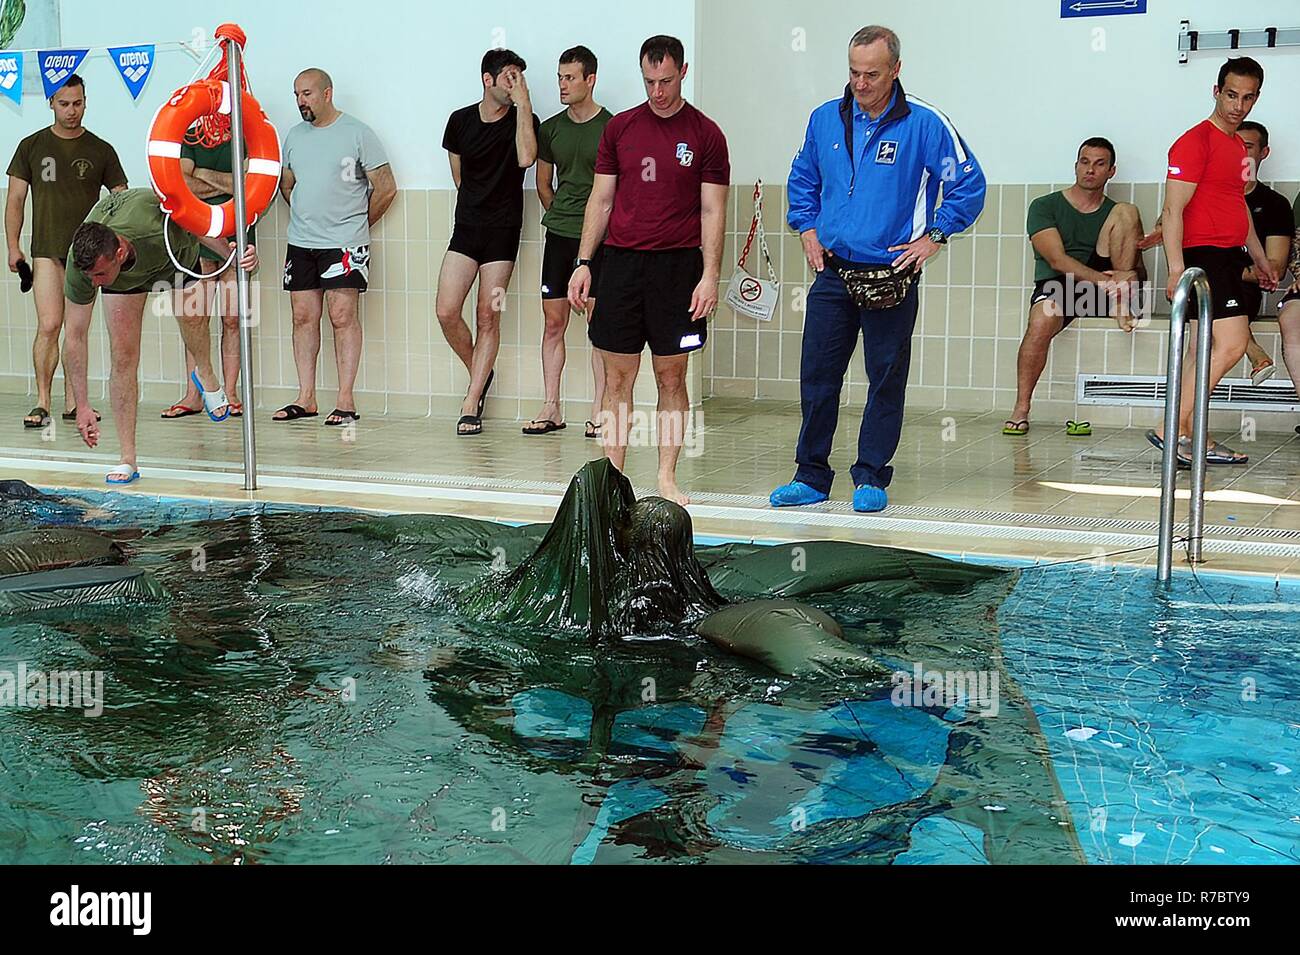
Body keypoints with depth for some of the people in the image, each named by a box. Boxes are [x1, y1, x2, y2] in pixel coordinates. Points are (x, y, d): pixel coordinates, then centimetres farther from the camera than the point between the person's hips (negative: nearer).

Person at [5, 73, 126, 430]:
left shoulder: (101, 150, 7)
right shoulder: (32, 146, 7)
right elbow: (15, 200, 8)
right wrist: (13, 247, 0)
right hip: (47, 249, -1)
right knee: (49, 325, -12)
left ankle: (72, 402, 14)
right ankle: (42, 402, -7)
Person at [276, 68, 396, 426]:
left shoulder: (358, 133, -4)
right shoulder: (295, 136, 13)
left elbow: (386, 188, -4)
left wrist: (356, 224, 4)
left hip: (344, 244, -6)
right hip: (300, 242, 6)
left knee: (343, 317, -7)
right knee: (303, 317, 5)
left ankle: (346, 400, -4)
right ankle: (305, 398, 11)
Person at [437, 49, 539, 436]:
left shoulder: (524, 120, -2)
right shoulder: (460, 120, 7)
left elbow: (525, 157, -23)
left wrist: (523, 102, -18)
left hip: (503, 231, -3)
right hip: (466, 228, 3)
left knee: (488, 317, -2)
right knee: (446, 312, -7)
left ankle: (471, 405, 3)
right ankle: (480, 374, 19)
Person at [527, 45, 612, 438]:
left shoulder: (611, 127, -3)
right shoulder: (551, 128, 11)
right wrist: (561, 216, 16)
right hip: (558, 235, 5)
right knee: (553, 321, 5)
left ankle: (599, 410, 3)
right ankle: (551, 409, 11)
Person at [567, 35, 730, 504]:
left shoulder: (705, 134, 2)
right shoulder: (619, 127, 9)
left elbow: (712, 212, 0)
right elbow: (601, 201, 11)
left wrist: (710, 276, -9)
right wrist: (583, 263, 4)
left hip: (677, 265, -2)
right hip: (621, 262, 2)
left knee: (671, 378, 3)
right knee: (617, 378, 3)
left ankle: (667, 478, 11)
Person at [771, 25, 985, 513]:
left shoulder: (924, 123, -6)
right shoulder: (825, 119, 7)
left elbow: (969, 184, -3)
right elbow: (802, 179, 22)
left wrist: (933, 236, -5)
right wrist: (808, 229, 11)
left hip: (891, 276, -3)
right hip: (833, 271, 4)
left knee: (886, 380, 3)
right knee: (816, 376, 4)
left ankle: (871, 478, 14)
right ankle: (811, 476, 14)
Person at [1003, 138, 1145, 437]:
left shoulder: (1116, 213, 18)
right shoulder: (1045, 206, 7)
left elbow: (1140, 271, 10)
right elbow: (1057, 260, -9)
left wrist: (1130, 276, -18)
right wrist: (1105, 281, -23)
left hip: (1101, 286, 3)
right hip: (1056, 285, -3)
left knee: (1127, 212, -10)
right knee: (1042, 321, -39)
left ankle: (1123, 309, -21)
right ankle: (1021, 409, -26)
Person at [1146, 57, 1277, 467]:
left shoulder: (1237, 145, 20)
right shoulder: (1196, 141, -9)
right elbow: (1173, 211, -16)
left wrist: (1260, 259, 31)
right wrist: (1176, 269, -23)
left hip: (1227, 259, 9)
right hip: (1202, 255, -9)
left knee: (1205, 356, 8)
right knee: (1231, 344, -17)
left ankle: (1194, 440, 11)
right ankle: (1172, 429, -15)